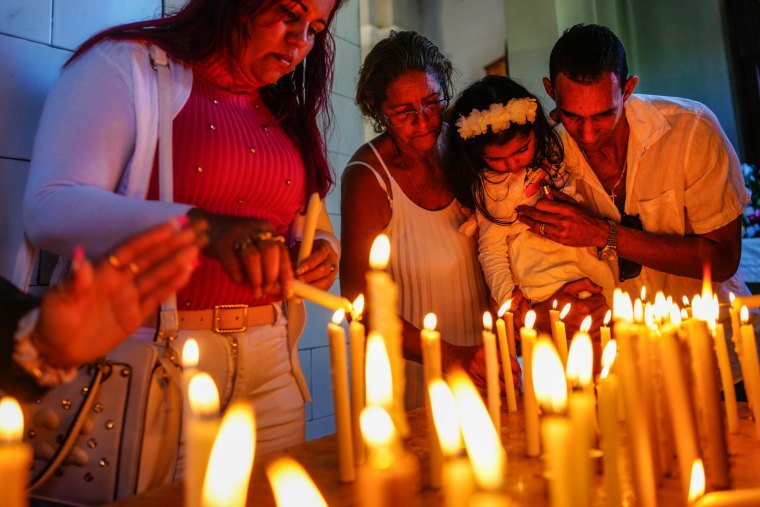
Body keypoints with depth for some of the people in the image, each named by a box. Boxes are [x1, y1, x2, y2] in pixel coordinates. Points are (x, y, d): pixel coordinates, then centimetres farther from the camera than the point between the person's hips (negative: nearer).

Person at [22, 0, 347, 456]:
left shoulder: (285, 114, 14)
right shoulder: (129, 63, -3)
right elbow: (52, 211, -16)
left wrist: (322, 248, -5)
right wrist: (199, 226, -31)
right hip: (153, 355, -4)